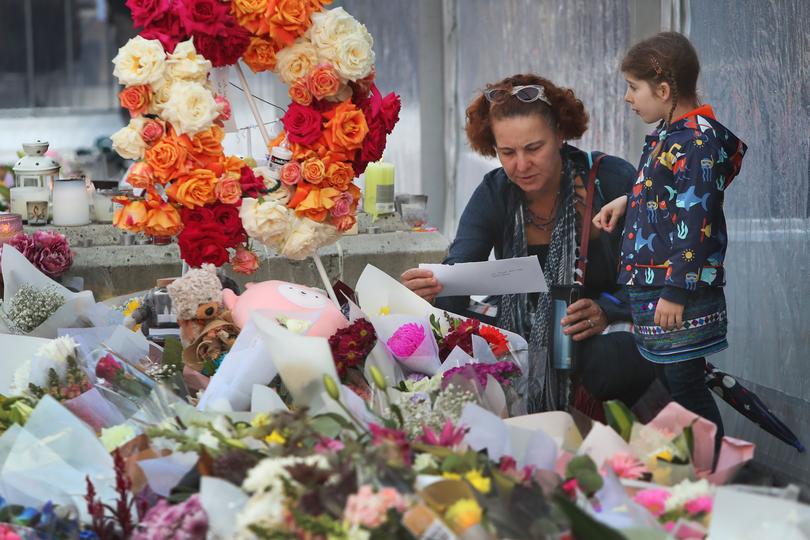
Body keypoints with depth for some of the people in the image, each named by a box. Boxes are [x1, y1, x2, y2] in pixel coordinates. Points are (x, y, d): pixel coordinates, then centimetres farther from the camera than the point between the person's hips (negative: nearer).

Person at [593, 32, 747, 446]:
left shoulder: (697, 140, -18)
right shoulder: (669, 134, 12)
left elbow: (695, 221, -22)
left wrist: (676, 292, -23)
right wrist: (626, 201, 15)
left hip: (680, 293, -10)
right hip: (653, 287, 10)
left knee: (684, 385, -6)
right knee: (669, 383, 15)